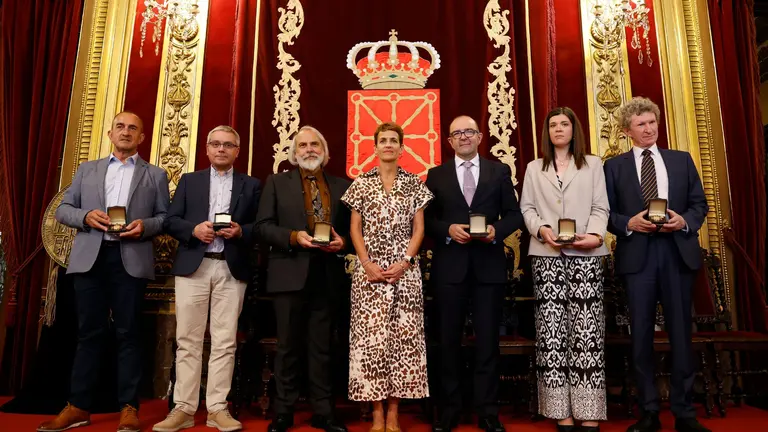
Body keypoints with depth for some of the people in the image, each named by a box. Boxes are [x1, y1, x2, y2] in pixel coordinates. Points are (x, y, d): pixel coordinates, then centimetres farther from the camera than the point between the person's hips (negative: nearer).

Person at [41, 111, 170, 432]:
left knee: (128, 333, 1)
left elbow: (166, 217, 6)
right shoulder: (86, 170, 18)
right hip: (90, 257, 2)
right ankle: (78, 406, 16)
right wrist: (85, 216, -7)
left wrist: (145, 225, -13)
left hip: (131, 259, -2)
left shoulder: (155, 175, 12)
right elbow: (63, 209, 14)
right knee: (88, 332, 7)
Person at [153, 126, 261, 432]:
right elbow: (171, 220, 7)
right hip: (193, 267, 1)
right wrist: (194, 229, -11)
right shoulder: (189, 180, 15)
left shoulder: (251, 185, 12)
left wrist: (241, 231, -14)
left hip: (232, 270, -1)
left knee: (225, 342, 1)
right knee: (188, 340, 3)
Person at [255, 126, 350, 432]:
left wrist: (342, 241, -9)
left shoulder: (342, 186, 11)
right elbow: (262, 226, -1)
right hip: (290, 274, -1)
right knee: (288, 346, 8)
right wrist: (293, 236, -16)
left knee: (322, 347, 10)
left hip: (327, 275, 2)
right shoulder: (277, 182, 6)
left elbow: (352, 228, 12)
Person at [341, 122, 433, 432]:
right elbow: (355, 229, 5)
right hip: (370, 270, 0)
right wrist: (367, 263, -8)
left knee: (403, 334, 1)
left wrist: (405, 261, -9)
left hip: (404, 270, 0)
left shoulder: (414, 183, 7)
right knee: (370, 336, 0)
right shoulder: (361, 183, 7)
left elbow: (418, 229, 4)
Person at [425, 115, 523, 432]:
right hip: (449, 265, 0)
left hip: (489, 265, 0)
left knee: (487, 340, 7)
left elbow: (514, 214, 6)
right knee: (448, 340, 8)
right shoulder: (436, 175, 8)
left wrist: (497, 230, -13)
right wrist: (448, 229, -13)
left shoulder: (499, 171, 8)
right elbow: (427, 219, 4)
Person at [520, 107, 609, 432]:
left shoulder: (593, 164, 15)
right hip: (547, 254, 1)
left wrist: (595, 234, -12)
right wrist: (542, 229, -10)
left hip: (585, 254, -1)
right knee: (552, 329, -2)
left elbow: (600, 207, 7)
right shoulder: (534, 169, 18)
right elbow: (526, 208, 9)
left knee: (586, 328, -5)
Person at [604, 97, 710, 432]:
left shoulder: (682, 160, 13)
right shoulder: (614, 166, 7)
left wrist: (684, 221, -10)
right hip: (636, 255, -1)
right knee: (641, 334, 4)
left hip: (678, 252, 2)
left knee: (681, 332, 7)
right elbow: (606, 213, 3)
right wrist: (630, 223, -15)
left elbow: (700, 204, 10)